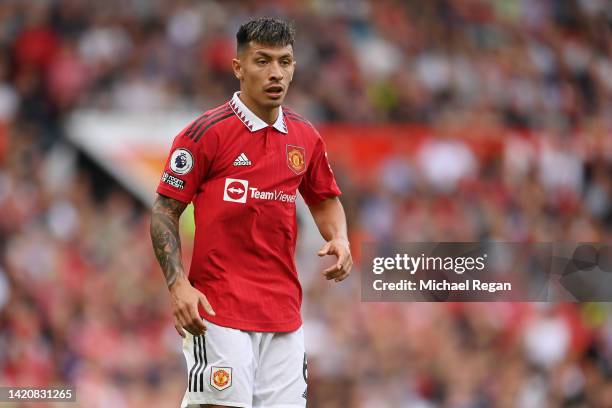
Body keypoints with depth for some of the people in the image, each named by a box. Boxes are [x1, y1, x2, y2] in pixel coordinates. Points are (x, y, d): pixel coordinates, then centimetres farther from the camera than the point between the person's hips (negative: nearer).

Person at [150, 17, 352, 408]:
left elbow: (325, 199, 27)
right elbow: (164, 211, -3)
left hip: (285, 313, 5)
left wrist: (339, 239, 5)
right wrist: (178, 284, -15)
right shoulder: (206, 133, -5)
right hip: (219, 310, -5)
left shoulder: (306, 137, 11)